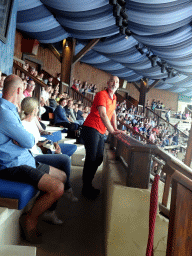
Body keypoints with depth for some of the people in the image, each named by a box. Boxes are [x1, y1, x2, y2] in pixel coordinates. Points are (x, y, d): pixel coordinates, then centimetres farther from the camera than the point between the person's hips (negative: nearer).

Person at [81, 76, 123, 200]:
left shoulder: (114, 97, 16)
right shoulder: (102, 94, -13)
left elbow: (113, 113, 24)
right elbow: (103, 115, -21)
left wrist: (115, 128, 15)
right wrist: (112, 131, -20)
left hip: (101, 132, 9)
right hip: (91, 129, -9)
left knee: (99, 159, 12)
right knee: (91, 159, -8)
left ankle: (88, 185, 26)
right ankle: (86, 188, 5)